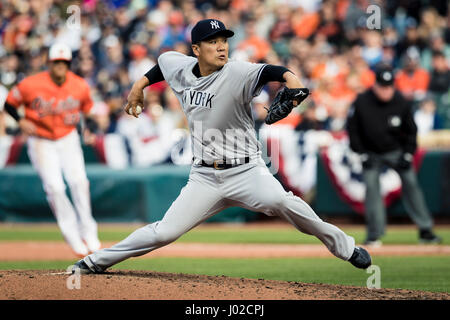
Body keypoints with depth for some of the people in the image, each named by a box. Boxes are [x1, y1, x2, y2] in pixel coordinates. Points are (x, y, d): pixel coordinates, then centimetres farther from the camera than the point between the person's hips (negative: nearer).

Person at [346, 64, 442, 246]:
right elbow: (352, 129, -6)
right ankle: (374, 235, -4)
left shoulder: (402, 103, -15)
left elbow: (411, 131, -1)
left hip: (396, 151, 1)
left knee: (410, 182, -5)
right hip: (371, 153, -1)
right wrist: (362, 155, -8)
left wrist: (408, 155, -8)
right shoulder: (361, 103, -19)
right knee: (371, 186, -11)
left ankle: (425, 229, 1)